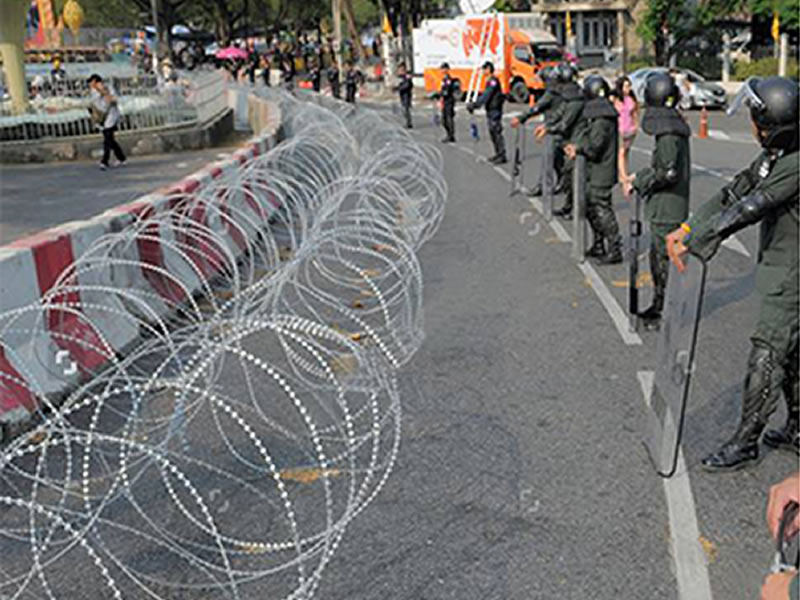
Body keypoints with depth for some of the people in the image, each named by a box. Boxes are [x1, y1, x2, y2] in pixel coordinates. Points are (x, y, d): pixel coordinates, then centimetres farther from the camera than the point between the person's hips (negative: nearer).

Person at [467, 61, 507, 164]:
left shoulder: (493, 81, -15)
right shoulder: (489, 81, 16)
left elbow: (486, 96, -22)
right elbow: (485, 96, 18)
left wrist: (475, 105, -22)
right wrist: (473, 104, 13)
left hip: (495, 111, -10)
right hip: (490, 111, 10)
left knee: (497, 133, -9)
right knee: (493, 133, 15)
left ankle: (502, 156, -8)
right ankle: (498, 154, 23)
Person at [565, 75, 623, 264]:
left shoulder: (601, 118, -20)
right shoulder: (603, 112, 11)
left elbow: (593, 147, -22)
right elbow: (589, 134, 14)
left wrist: (577, 148, -7)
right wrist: (576, 145, -1)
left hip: (601, 173, -10)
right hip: (596, 172, 10)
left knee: (602, 210, -4)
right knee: (591, 207, 18)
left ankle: (615, 250, 3)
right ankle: (598, 246, 28)